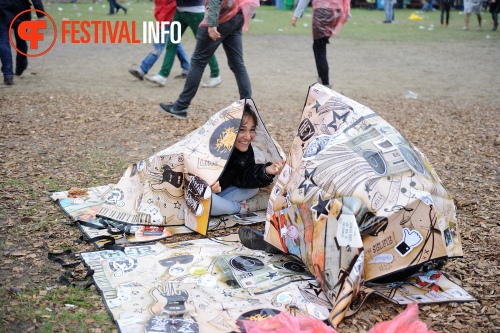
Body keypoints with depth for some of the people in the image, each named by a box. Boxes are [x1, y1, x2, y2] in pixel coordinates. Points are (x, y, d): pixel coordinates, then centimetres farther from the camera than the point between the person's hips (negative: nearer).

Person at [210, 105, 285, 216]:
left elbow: (242, 178, -8)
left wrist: (265, 171, -24)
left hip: (220, 191, 7)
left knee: (254, 188, 2)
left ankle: (219, 204, -10)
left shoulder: (246, 148, -7)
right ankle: (238, 208, -8)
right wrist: (208, 187, -51)